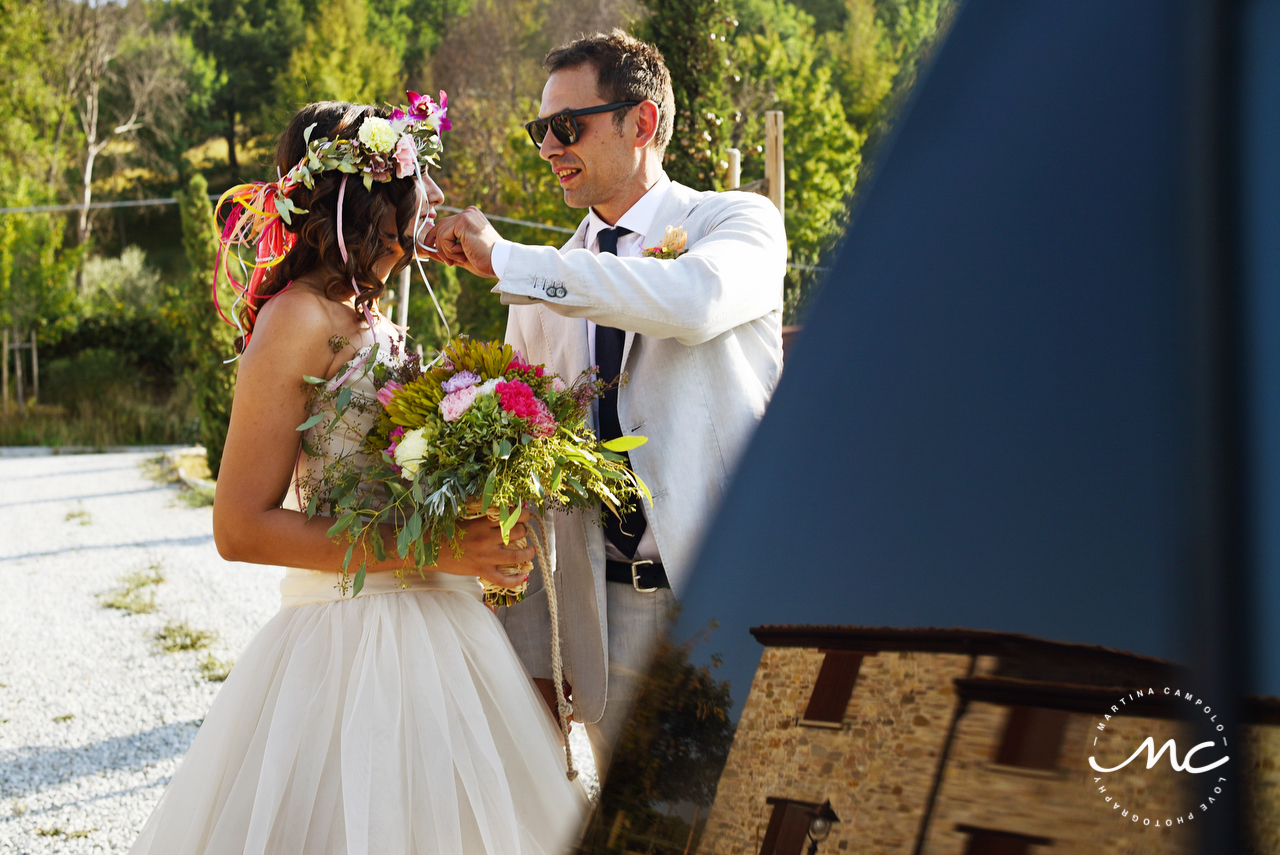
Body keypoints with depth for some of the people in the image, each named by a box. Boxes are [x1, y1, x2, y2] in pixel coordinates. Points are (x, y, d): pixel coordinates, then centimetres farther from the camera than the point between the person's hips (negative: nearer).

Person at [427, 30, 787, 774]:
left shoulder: (736, 222, -2)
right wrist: (529, 655, 2)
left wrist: (504, 258, -22)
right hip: (609, 618, 3)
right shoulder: (544, 288, 9)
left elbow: (696, 300, -27)